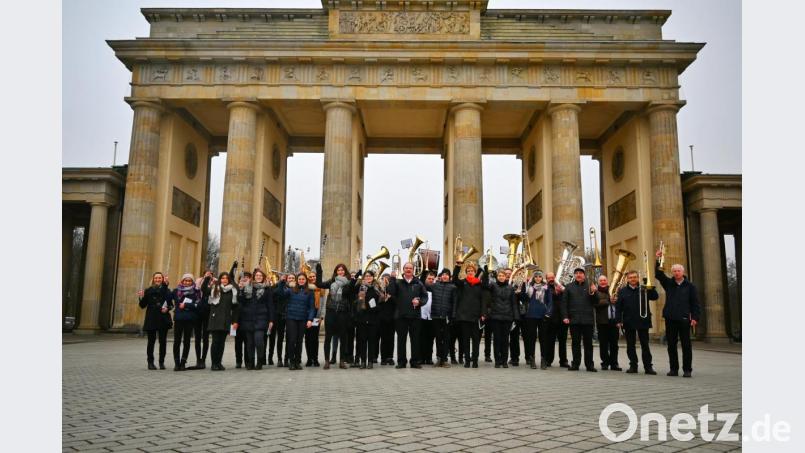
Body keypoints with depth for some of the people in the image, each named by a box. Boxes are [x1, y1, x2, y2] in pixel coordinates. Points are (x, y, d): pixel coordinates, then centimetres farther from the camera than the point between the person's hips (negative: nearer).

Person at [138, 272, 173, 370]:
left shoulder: (166, 290, 6)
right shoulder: (148, 291, 5)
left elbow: (171, 304, 9)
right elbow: (143, 305, 4)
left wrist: (167, 308, -11)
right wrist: (141, 298, -13)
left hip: (163, 319, 1)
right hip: (151, 319, -1)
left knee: (163, 341, 2)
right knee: (151, 341, 0)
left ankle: (162, 362, 11)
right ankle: (150, 362, 9)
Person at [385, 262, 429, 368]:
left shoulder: (418, 283, 10)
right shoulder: (398, 282, 6)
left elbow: (425, 296, 9)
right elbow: (390, 291, -10)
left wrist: (419, 301, -10)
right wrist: (392, 278, -14)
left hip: (415, 315, 1)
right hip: (401, 315, -1)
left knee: (415, 339, 4)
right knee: (401, 339, 4)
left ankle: (415, 361, 12)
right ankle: (401, 361, 11)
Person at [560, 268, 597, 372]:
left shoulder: (589, 286, 6)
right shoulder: (569, 287, 6)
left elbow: (595, 302, 4)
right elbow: (564, 303, 3)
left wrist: (592, 293, -14)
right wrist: (565, 316, -5)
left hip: (587, 319, 0)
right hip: (574, 319, 0)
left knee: (588, 343, 6)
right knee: (575, 343, 6)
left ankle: (589, 364, 11)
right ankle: (575, 364, 12)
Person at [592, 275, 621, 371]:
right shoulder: (596, 292, 4)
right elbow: (597, 303, -12)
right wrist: (609, 301, -21)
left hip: (614, 320, 3)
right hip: (602, 321, -3)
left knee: (614, 343, 4)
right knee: (603, 343, 1)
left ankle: (614, 364, 10)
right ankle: (605, 363, 9)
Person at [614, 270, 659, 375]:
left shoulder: (644, 289, 4)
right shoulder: (622, 291, 3)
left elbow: (655, 296, -8)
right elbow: (618, 307, 1)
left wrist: (650, 288, -21)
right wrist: (619, 320, -6)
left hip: (643, 321, -1)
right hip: (628, 322, 1)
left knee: (645, 345, 4)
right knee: (630, 345, 6)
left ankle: (648, 366, 9)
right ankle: (633, 365, 15)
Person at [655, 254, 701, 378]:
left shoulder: (689, 286, 5)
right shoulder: (668, 283, 10)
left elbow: (695, 303, 3)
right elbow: (658, 274, -2)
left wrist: (695, 317, -6)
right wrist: (658, 260, -13)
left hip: (684, 319, -2)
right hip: (670, 318, 2)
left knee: (686, 345, 0)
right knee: (671, 345, 5)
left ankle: (687, 370, 6)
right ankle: (674, 369, 11)